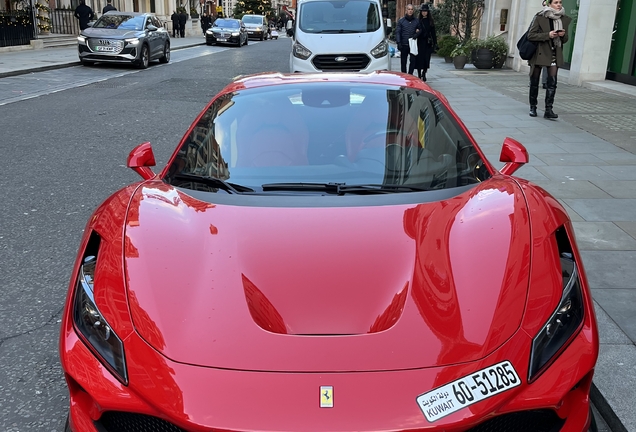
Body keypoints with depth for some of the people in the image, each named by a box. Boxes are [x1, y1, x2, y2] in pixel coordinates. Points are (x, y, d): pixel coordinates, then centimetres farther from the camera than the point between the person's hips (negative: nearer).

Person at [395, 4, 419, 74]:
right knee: (403, 62, 5)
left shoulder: (416, 21, 6)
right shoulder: (401, 20, 4)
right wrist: (398, 43, -9)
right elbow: (397, 32, 1)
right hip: (404, 45, 0)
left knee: (413, 61, -9)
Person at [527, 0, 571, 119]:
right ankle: (533, 107, 19)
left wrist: (563, 35, -8)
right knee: (534, 81, 6)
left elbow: (565, 40, 16)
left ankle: (548, 109, -9)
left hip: (554, 54, 3)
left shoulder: (565, 19, 8)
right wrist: (548, 35, -19)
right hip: (539, 53, -2)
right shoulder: (540, 17, -6)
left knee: (552, 81, -9)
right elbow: (531, 35, -10)